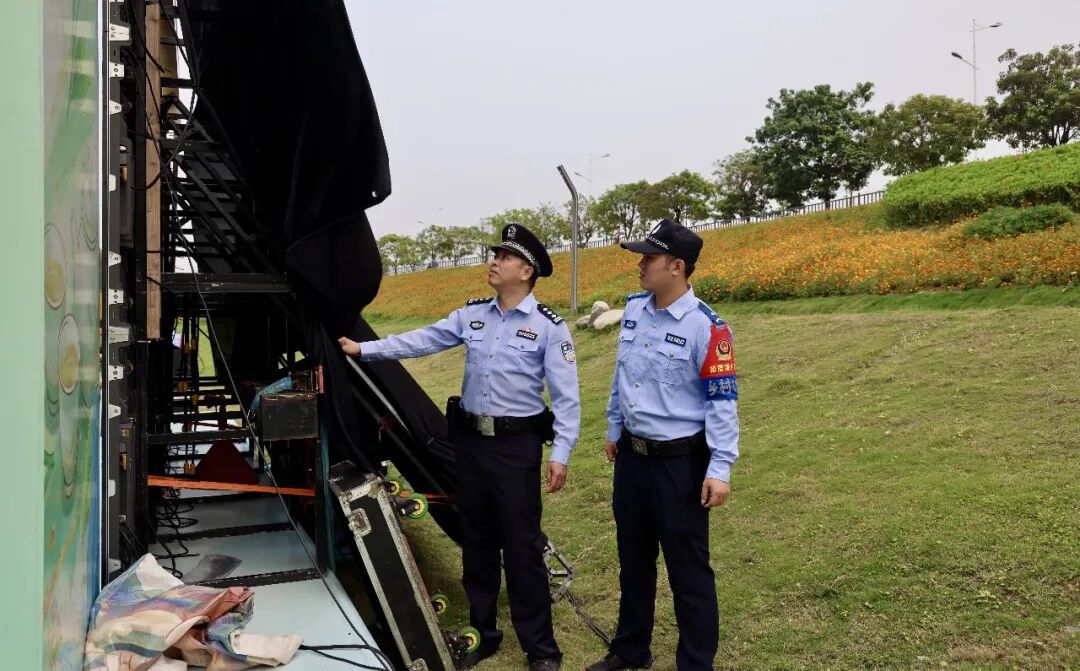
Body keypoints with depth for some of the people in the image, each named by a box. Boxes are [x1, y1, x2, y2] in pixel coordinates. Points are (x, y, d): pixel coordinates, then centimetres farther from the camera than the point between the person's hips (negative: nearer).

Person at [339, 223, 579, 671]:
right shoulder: (472, 314, 7)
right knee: (476, 541, 16)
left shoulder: (548, 326, -8)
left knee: (521, 546, 0)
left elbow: (566, 397, -10)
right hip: (470, 440, 6)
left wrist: (560, 454, -16)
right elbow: (421, 341, 6)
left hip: (516, 444, -5)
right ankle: (482, 634, 33)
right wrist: (364, 349, 0)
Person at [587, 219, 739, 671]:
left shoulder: (705, 327, -19)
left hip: (680, 462, -7)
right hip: (631, 455, 7)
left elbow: (722, 401, -16)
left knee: (688, 571, 5)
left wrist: (720, 468, -19)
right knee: (633, 559, 22)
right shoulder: (634, 308, 3)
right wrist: (614, 430, 20)